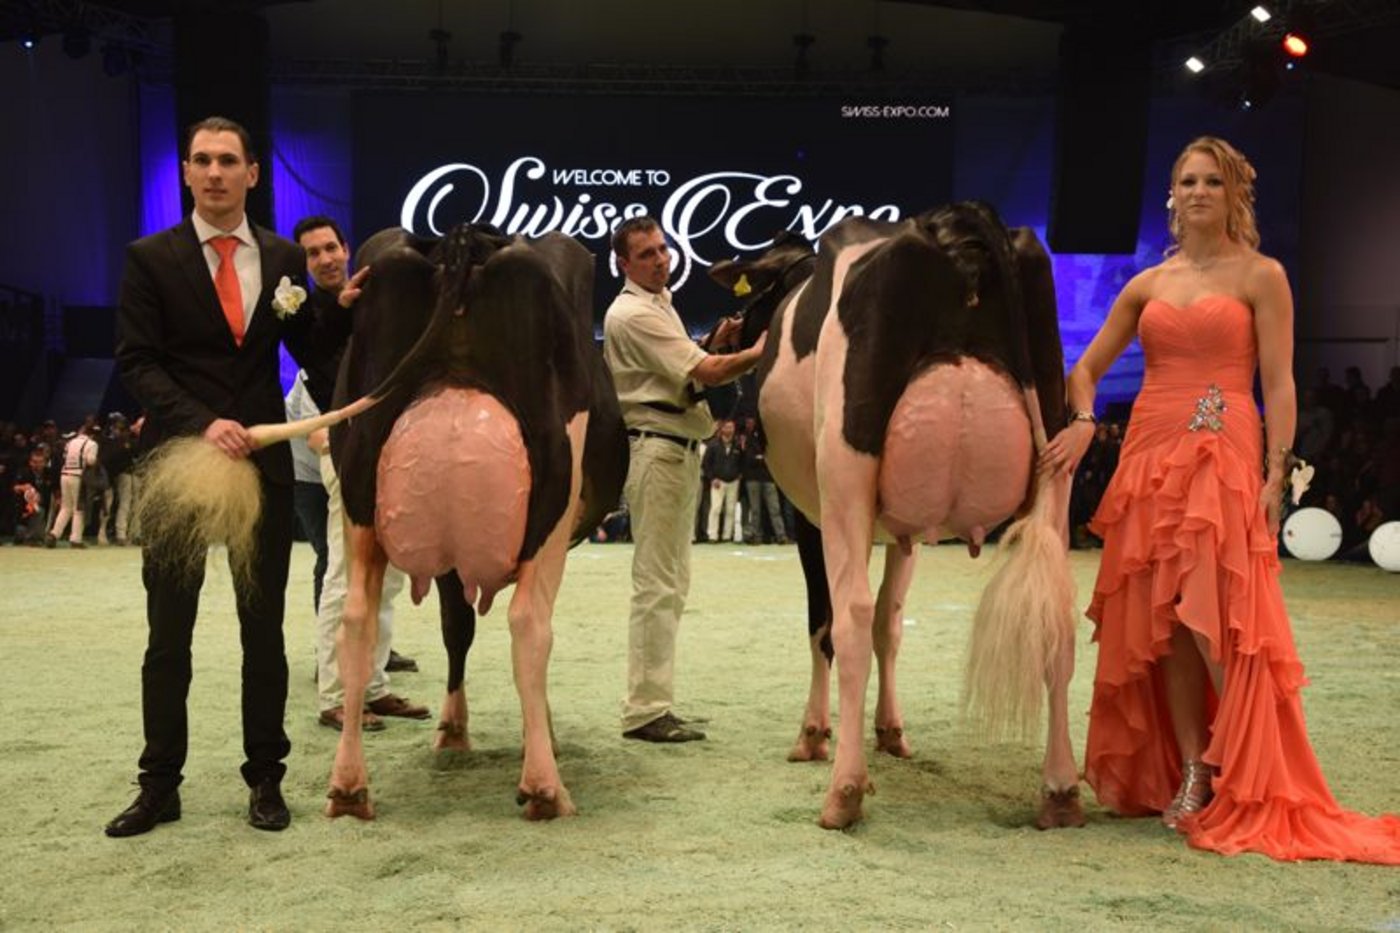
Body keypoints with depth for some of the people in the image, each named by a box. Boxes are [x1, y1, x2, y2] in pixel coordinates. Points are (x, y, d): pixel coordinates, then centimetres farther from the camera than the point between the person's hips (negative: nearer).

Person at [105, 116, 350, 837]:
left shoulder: (284, 258, 7)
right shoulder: (151, 258, 0)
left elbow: (307, 351, 10)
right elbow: (136, 363, -6)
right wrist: (202, 424, -20)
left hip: (263, 459, 2)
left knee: (264, 627, 8)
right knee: (169, 631, 6)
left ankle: (265, 779, 19)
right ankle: (159, 785, 18)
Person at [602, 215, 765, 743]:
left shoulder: (659, 304, 20)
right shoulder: (632, 314, -12)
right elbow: (706, 374, -18)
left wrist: (714, 346, 3)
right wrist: (759, 351, -11)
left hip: (680, 449, 10)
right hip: (656, 450, -10)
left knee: (671, 583, 13)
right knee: (657, 585, -9)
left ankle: (651, 703, 19)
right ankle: (645, 711, -5)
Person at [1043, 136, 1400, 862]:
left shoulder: (1260, 277, 3)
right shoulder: (1147, 284, 14)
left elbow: (1278, 386, -3)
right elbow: (1087, 367, 16)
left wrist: (1275, 477, -12)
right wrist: (1083, 423, -4)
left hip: (1224, 461, -5)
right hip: (1149, 459, 5)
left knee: (1218, 619, -12)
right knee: (1163, 621, 4)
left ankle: (1245, 786, 1)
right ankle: (1189, 775, 12)